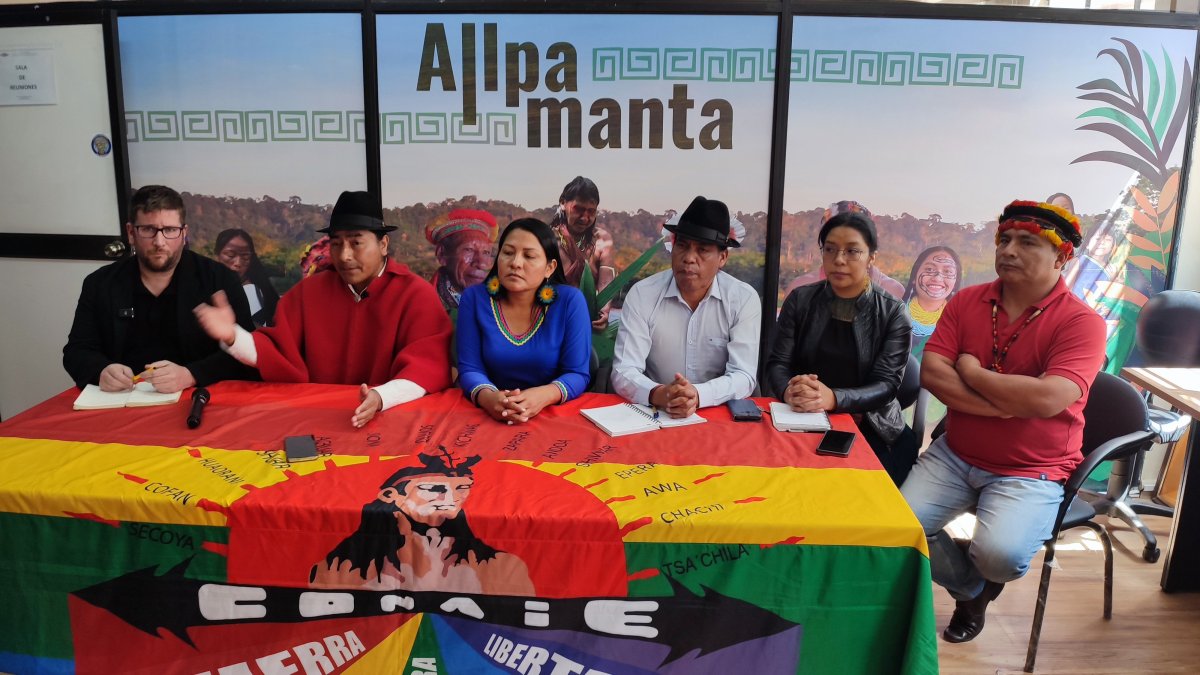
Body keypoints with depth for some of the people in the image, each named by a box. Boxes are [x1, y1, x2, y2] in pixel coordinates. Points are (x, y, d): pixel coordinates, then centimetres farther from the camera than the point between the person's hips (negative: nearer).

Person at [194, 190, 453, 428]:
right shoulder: (308, 291, 9)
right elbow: (283, 355, 7)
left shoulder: (417, 294, -6)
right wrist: (233, 337, -11)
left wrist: (381, 397, -33)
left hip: (391, 416, -3)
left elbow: (428, 366, -16)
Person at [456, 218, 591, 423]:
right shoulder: (474, 298, -2)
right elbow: (470, 369, -4)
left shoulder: (570, 301, -6)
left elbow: (577, 374, -7)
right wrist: (488, 397, -26)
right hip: (492, 417, 1)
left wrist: (544, 396, -28)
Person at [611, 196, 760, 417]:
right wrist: (657, 394, -31)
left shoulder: (744, 299, -5)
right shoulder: (642, 294, -6)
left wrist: (698, 395, -29)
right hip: (654, 414, -1)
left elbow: (743, 375, -10)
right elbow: (624, 372, -11)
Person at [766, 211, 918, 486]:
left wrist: (832, 398, -30)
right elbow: (777, 364, -1)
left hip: (871, 429, 0)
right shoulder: (800, 300, 4)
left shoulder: (893, 313, -2)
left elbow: (886, 385, -10)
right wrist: (789, 391, -25)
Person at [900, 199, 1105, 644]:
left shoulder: (1082, 322, -13)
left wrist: (972, 373, -14)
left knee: (1000, 554, -28)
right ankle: (972, 588, 19)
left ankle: (983, 574, 14)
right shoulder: (966, 302, 0)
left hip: (1031, 471, -4)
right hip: (955, 455, 4)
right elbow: (931, 374, -10)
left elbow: (1047, 399, -28)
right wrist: (1008, 404, -20)